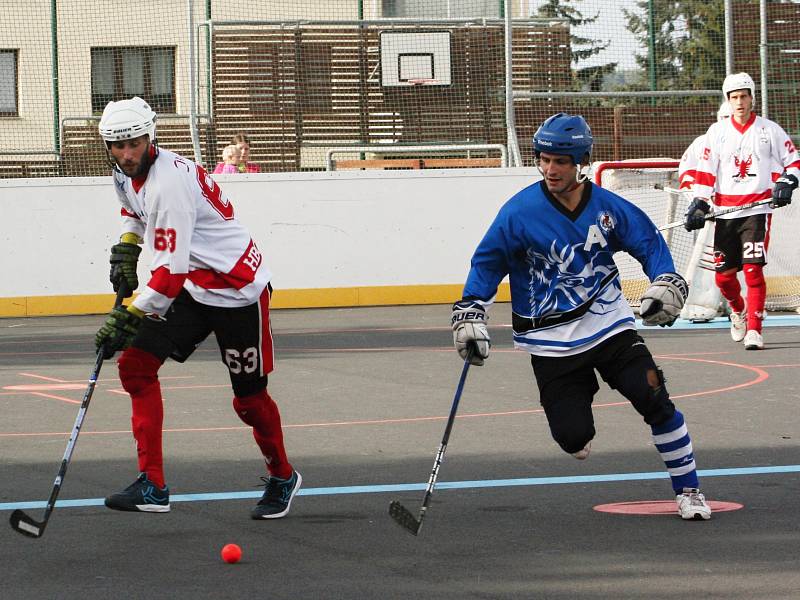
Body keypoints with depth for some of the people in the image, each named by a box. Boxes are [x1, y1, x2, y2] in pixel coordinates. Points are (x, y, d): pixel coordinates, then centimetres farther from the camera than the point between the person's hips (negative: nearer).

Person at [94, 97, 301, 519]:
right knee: (136, 365, -5)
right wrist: (126, 246, 11)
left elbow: (170, 271, -33)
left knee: (248, 396, 2)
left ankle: (282, 478, 29)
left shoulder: (168, 183, -29)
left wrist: (128, 318, -32)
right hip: (192, 286, 9)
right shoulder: (127, 174, 0)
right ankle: (152, 486, -4)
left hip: (238, 288, -9)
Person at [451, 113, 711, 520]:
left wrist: (667, 284, -8)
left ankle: (688, 491, 5)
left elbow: (649, 243, 8)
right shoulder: (520, 211, -12)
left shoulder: (607, 207, -6)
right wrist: (469, 313, -7)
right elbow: (487, 262, -1)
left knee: (654, 401, -12)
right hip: (551, 342, -1)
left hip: (609, 325, 1)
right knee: (573, 437, -8)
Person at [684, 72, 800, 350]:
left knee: (753, 269, -14)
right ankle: (739, 311, 33)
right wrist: (699, 204, -4)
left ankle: (754, 329, -11)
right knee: (723, 274, 3)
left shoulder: (769, 130, 3)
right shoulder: (717, 132, 7)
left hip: (758, 210, -2)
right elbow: (705, 172, 5)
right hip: (726, 213, 2)